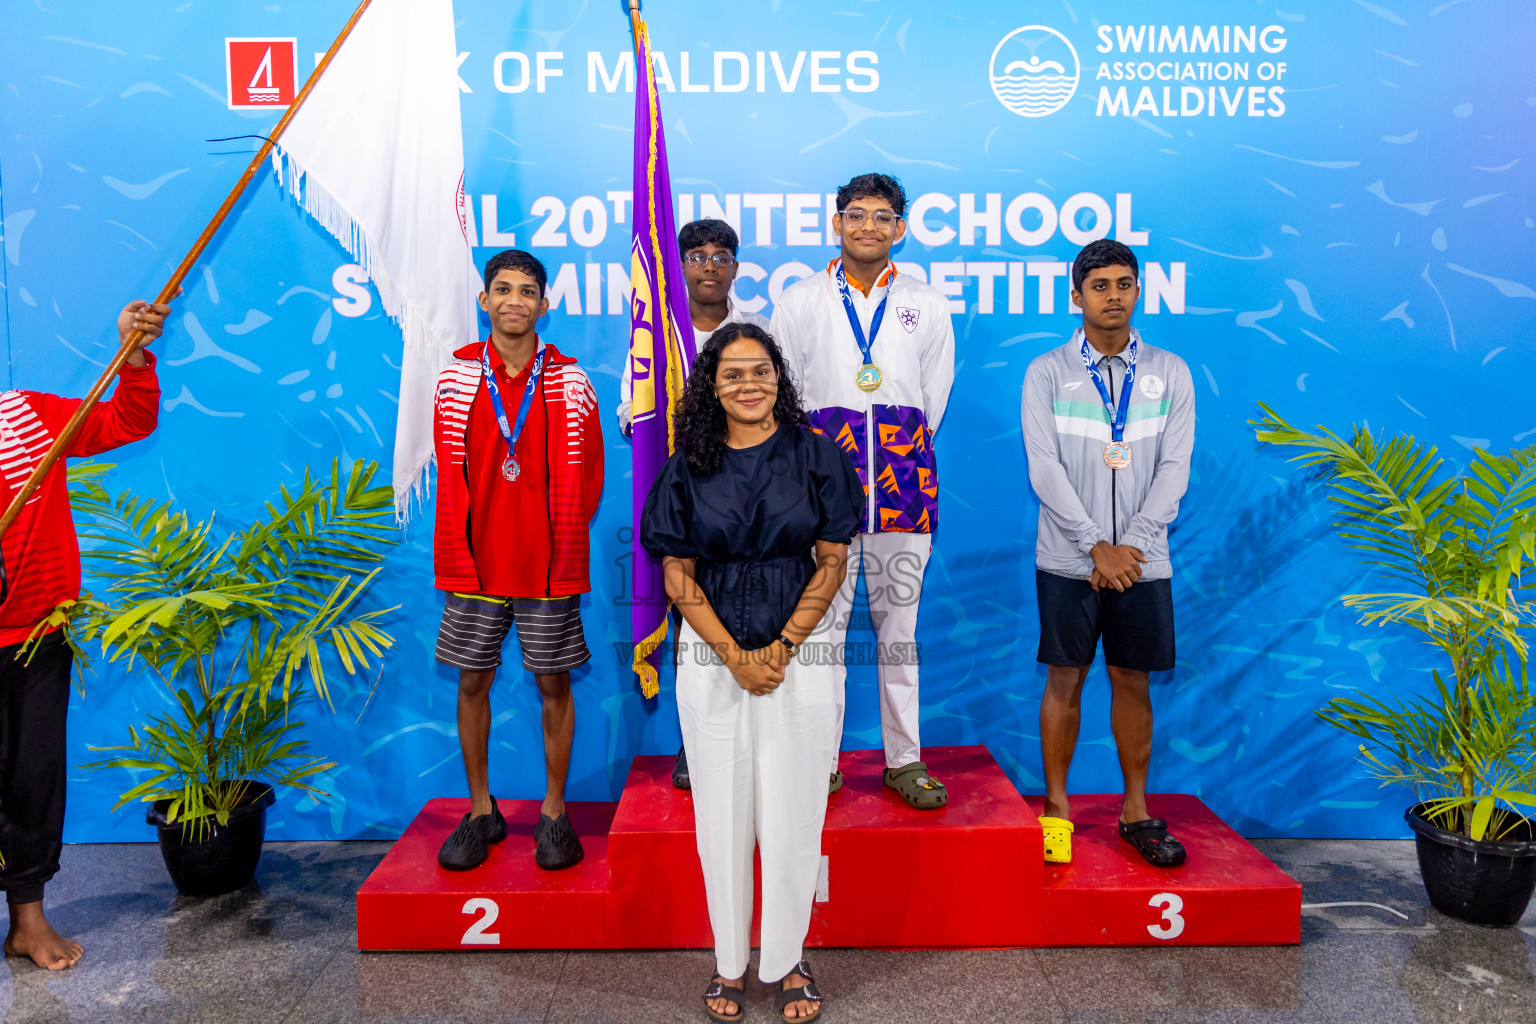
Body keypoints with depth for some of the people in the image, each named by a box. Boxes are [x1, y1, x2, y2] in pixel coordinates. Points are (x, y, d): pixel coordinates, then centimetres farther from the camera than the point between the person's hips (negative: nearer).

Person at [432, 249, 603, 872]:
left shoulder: (570, 383, 2)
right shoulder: (455, 378, 4)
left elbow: (585, 476, 2)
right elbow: (450, 478, 3)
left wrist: (564, 550, -2)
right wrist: (459, 557, -1)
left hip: (548, 564, -1)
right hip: (475, 563, 1)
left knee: (554, 683, 5)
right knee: (472, 681, 9)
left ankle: (554, 812, 20)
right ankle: (482, 811, 25)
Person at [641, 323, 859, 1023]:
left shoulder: (816, 456, 2)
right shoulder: (689, 467, 4)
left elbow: (833, 561, -1)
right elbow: (679, 577, 2)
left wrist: (780, 648, -9)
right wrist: (734, 656, -8)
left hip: (800, 653, -1)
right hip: (712, 658, 1)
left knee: (792, 814, 4)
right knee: (722, 813, 8)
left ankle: (785, 961, 23)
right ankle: (728, 963, 25)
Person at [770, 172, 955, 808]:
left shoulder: (928, 307, 13)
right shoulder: (799, 301, 9)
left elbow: (933, 397, 17)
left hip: (904, 476, 1)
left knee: (899, 623, 6)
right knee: (822, 624, 0)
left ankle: (904, 760, 17)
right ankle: (820, 762, 12)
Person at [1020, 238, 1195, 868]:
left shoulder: (1170, 373, 8)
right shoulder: (1047, 373, 1)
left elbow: (1174, 469, 1)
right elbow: (1045, 469, -6)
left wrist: (1132, 544, -10)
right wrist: (1096, 546, -13)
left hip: (1142, 560, 2)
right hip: (1069, 559, -2)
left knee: (1133, 682, 8)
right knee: (1065, 679, 3)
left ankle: (1135, 810, 21)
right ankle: (1057, 807, 16)